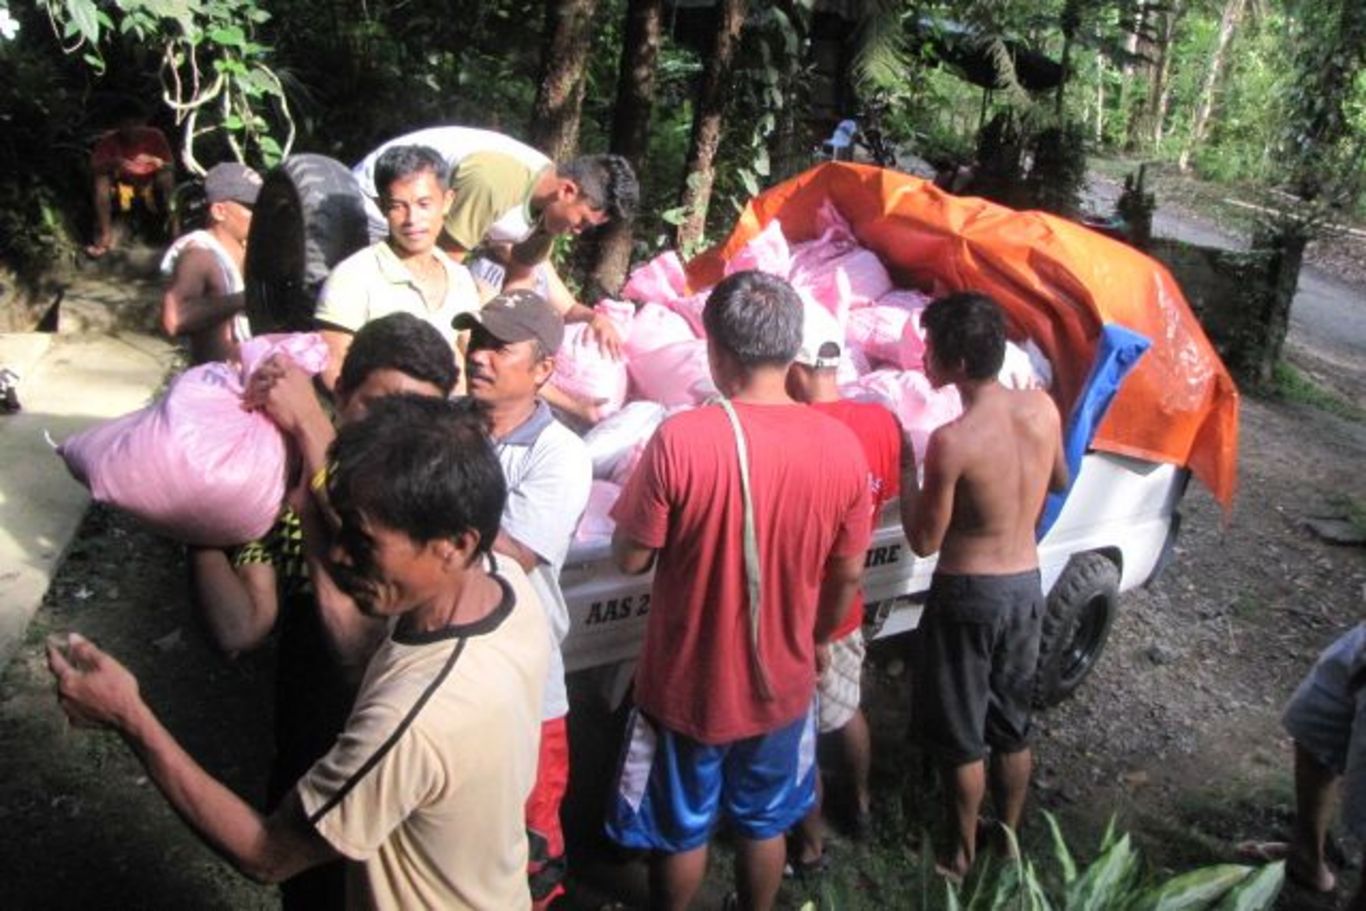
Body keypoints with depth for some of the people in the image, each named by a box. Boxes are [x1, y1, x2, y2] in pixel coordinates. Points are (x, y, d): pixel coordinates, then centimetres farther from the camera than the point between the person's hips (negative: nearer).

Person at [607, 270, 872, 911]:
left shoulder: (680, 440, -25)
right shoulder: (841, 446, -13)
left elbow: (630, 559, -14)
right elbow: (847, 577, -2)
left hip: (688, 684, -2)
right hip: (782, 683, 3)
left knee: (681, 831, 22)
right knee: (765, 825, 26)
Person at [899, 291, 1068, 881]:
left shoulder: (952, 441, -25)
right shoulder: (1042, 407, -6)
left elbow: (924, 541, -15)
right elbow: (1059, 482, 13)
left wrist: (905, 466, -6)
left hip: (968, 594, -6)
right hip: (1027, 584, 6)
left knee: (959, 738, 13)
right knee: (1012, 727, 22)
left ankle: (961, 856, 30)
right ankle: (1009, 842, 39)